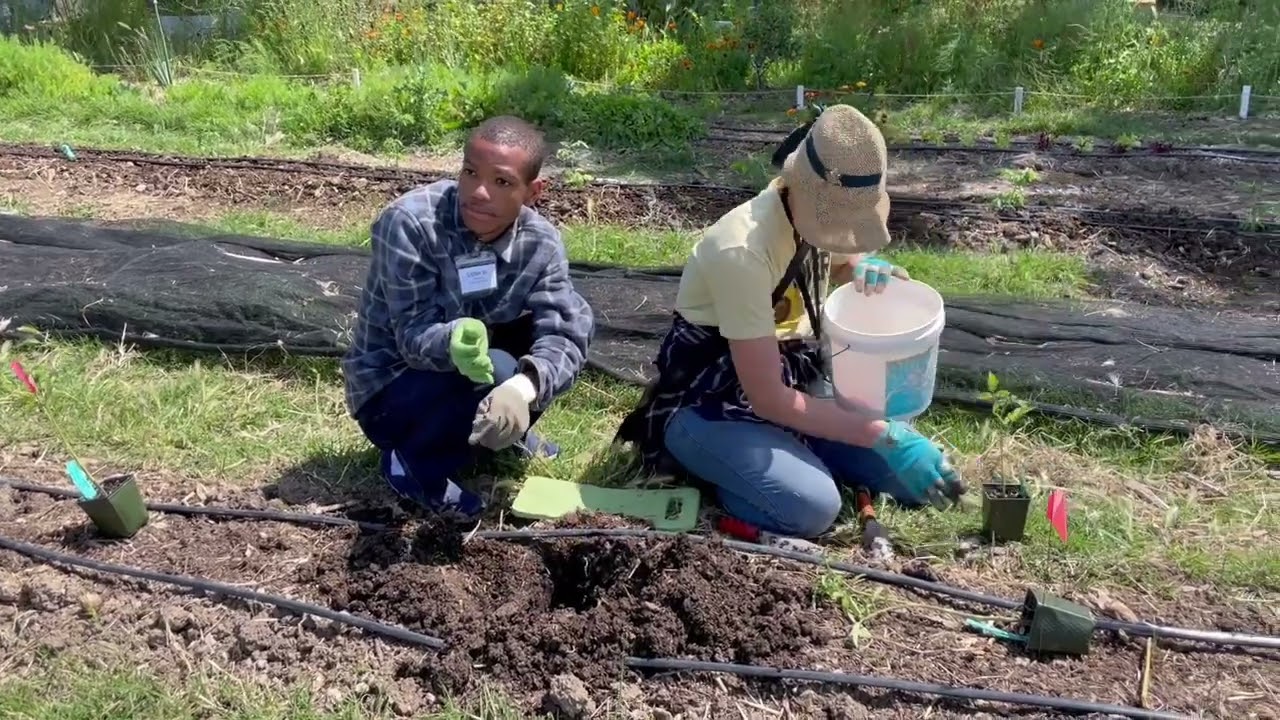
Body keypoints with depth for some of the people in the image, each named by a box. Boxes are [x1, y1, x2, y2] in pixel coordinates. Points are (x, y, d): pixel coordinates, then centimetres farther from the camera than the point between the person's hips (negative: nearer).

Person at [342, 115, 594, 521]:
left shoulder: (541, 244, -13)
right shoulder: (410, 222, -27)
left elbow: (564, 334, -24)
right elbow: (413, 333, -29)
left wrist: (524, 387, -46)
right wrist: (453, 343, -54)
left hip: (465, 376, 5)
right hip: (390, 388, -5)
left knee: (576, 318, -11)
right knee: (494, 372, -35)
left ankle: (506, 430, 9)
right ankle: (413, 465, -6)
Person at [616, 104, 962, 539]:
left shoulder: (823, 215, -7)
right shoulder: (742, 251, -30)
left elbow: (836, 261, 21)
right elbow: (767, 399, -28)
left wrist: (866, 268, -6)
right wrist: (886, 436, -27)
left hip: (793, 380, 7)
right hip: (712, 403, -7)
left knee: (913, 472, -8)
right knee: (810, 506, -30)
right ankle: (699, 459, -2)